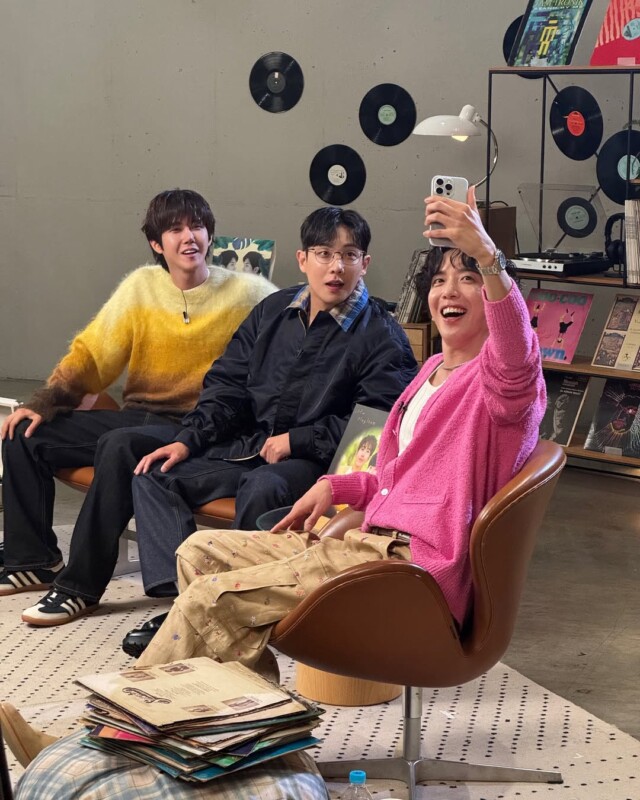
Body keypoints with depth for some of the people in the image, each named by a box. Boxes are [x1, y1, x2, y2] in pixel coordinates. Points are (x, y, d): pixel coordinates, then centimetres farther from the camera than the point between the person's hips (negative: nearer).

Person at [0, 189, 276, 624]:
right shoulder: (141, 287, 6)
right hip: (136, 416, 5)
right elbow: (90, 355, 6)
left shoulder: (246, 294, -3)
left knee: (118, 448, -35)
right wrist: (43, 404, -7)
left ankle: (80, 585, -26)